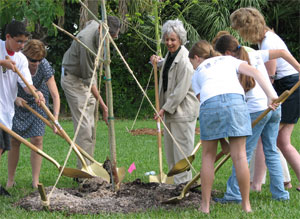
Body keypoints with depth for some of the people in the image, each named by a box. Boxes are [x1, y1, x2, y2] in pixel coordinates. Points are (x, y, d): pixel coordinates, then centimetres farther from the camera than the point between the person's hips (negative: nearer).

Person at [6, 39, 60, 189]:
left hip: (37, 103, 0)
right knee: (14, 141, -2)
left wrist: (55, 118, -36)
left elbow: (55, 95, -27)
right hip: (17, 101, 0)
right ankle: (10, 180, 9)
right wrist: (15, 98, -31)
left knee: (37, 139, -9)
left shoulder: (44, 66, -28)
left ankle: (35, 181, -3)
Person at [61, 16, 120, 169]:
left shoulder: (94, 24, -8)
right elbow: (88, 78, -27)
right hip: (73, 79, -9)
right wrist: (102, 105, -26)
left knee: (90, 126, 8)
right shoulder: (86, 42, -33)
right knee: (84, 127, -15)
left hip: (86, 78, 9)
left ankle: (88, 167, 13)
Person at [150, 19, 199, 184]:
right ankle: (176, 182, 21)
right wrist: (158, 61, 18)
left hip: (183, 111, -10)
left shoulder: (184, 60, -18)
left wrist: (165, 108, -17)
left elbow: (181, 90, -20)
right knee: (170, 151, 13)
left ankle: (184, 182, -1)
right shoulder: (170, 55, 11)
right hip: (170, 111, 10)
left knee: (182, 150, -6)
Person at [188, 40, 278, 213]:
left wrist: (222, 138, 24)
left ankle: (205, 205, 14)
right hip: (235, 99, 0)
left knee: (208, 155, 13)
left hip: (210, 102, 0)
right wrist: (272, 95, 7)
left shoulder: (197, 74, 30)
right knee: (239, 155, 4)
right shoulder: (229, 60, 32)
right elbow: (254, 72, 15)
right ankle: (246, 205, 7)